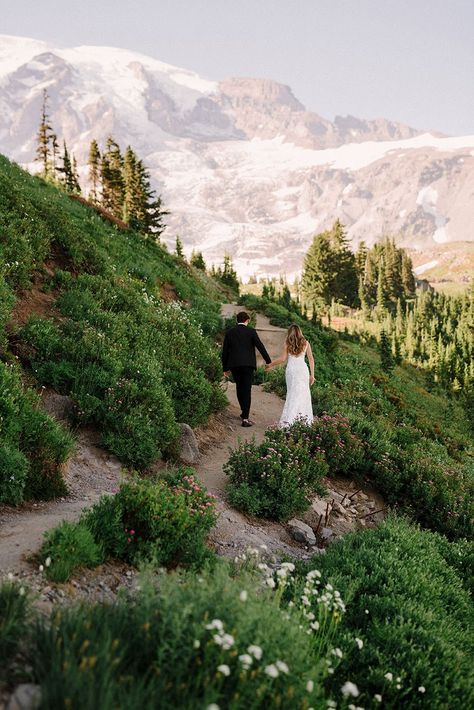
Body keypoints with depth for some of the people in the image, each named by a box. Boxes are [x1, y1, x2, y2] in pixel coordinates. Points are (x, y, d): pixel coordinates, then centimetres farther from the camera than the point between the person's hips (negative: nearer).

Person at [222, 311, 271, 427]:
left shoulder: (229, 332, 8)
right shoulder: (251, 331, 0)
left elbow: (225, 351, 8)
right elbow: (260, 346, -4)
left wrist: (225, 368, 14)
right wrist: (268, 361, 4)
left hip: (234, 365, 3)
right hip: (248, 364, -3)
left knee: (239, 388, 20)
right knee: (246, 390, -3)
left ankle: (244, 412, 31)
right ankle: (245, 418, -9)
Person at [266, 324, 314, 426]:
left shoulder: (287, 344, 1)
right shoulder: (305, 343, 6)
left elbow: (283, 359, -1)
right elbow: (311, 359, 6)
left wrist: (270, 365, 12)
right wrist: (312, 374, 12)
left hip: (291, 370, 0)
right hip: (303, 369, 0)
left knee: (292, 394, 6)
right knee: (304, 394, 7)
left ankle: (289, 420, 0)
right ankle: (304, 420, 7)